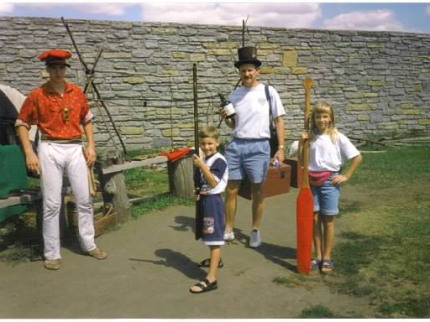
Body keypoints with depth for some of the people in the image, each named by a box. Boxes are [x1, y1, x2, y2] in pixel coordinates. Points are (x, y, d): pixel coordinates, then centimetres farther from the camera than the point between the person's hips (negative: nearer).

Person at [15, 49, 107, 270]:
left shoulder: (77, 92, 6)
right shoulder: (37, 95, -3)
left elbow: (87, 119, 17)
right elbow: (21, 124, 3)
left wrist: (91, 146, 7)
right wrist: (29, 153, -7)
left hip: (75, 149, 3)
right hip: (50, 150, -3)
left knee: (85, 200, 8)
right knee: (52, 204, 0)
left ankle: (89, 244, 23)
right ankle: (52, 254, 11)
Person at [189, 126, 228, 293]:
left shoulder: (219, 160, -15)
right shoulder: (204, 159, 10)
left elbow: (213, 182, -26)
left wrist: (202, 166, -30)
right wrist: (197, 191, 6)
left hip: (213, 201, -9)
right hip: (203, 200, 9)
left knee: (214, 238, -10)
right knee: (209, 235, 25)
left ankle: (211, 279, -13)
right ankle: (215, 259, 48)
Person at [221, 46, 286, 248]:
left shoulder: (268, 92, -1)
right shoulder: (234, 95, 8)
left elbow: (278, 120, 0)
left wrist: (281, 148, -6)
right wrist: (225, 118, -7)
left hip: (258, 146, -3)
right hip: (235, 145, 3)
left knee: (257, 191, 6)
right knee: (231, 189, 5)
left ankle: (255, 231, 21)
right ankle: (228, 230, 18)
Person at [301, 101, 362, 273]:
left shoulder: (337, 137, -4)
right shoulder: (310, 137, 4)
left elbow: (357, 157, -2)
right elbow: (301, 161, 6)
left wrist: (346, 176, -4)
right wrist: (301, 143, -7)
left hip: (329, 181, -3)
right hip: (312, 181, 3)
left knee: (328, 220, 3)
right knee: (314, 219, 7)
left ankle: (327, 257, 14)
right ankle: (318, 256, 18)